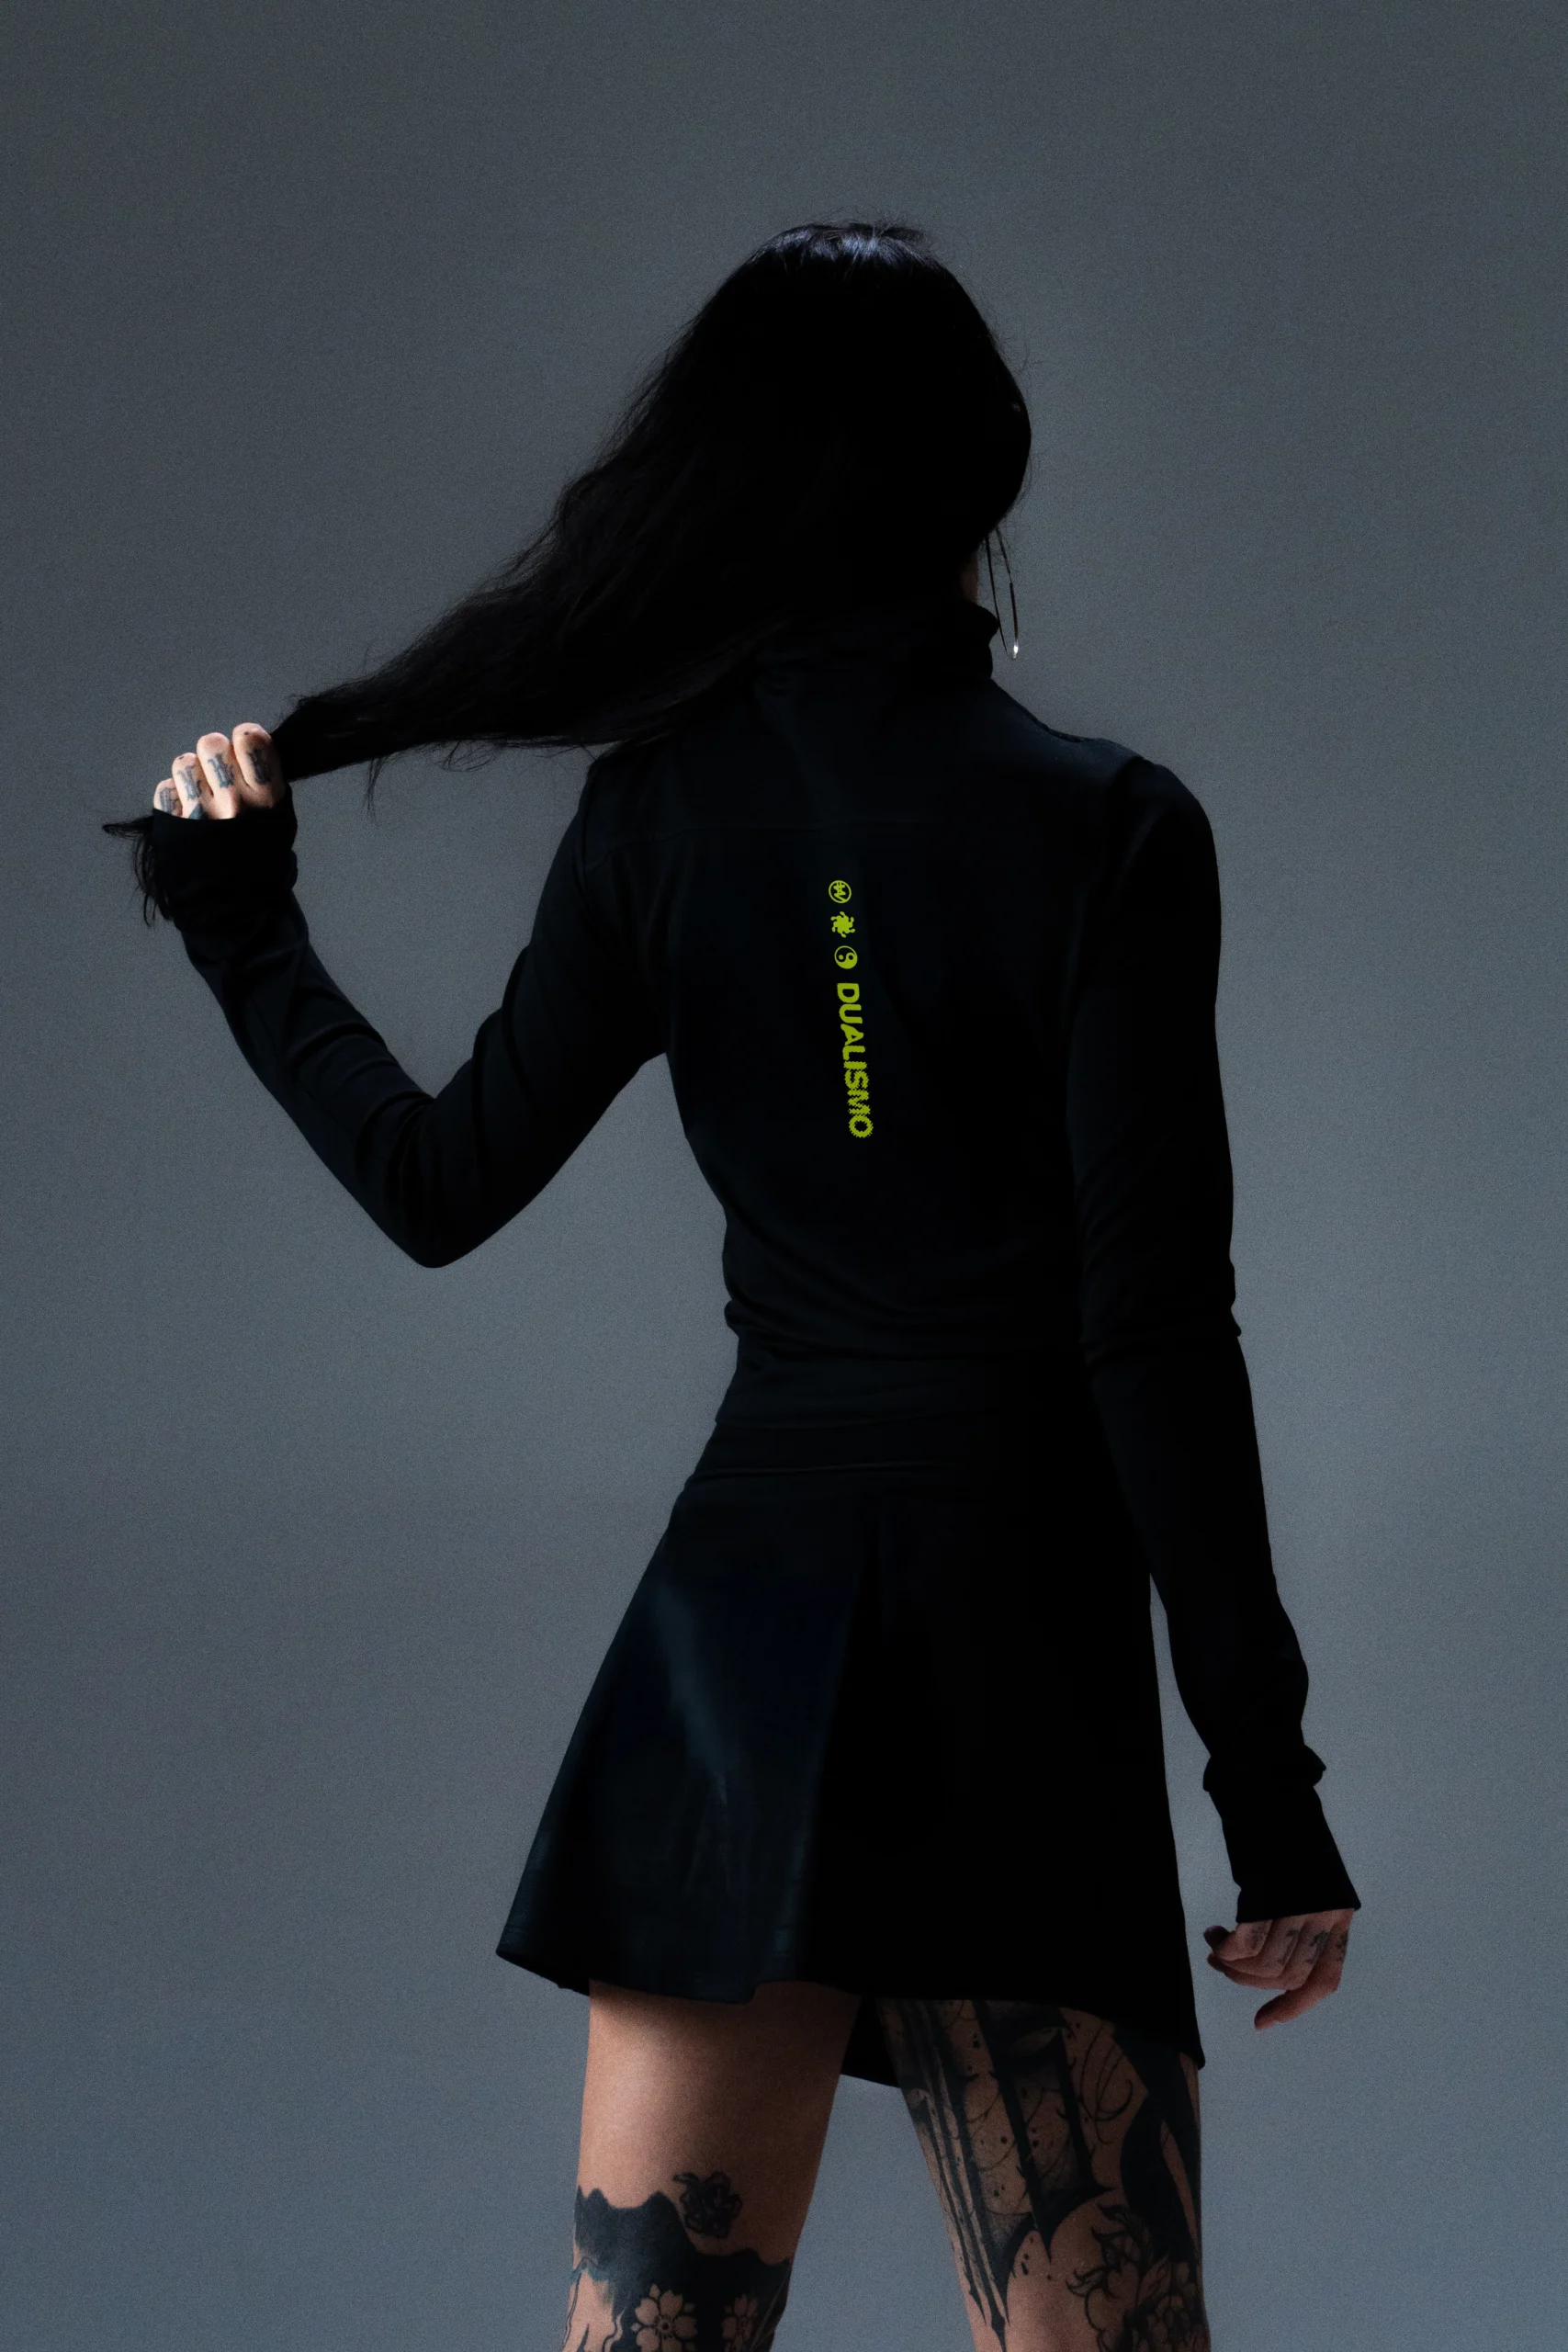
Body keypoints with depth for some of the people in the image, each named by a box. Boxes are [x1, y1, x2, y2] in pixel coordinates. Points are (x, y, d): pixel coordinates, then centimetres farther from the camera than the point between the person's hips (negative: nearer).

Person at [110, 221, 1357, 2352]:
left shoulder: (660, 815, 2)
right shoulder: (1108, 830, -7)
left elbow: (442, 1186, 7)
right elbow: (1161, 1328, -10)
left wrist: (241, 927, 22)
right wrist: (1269, 1782, -6)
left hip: (753, 1595, 3)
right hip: (1032, 1618, -3)